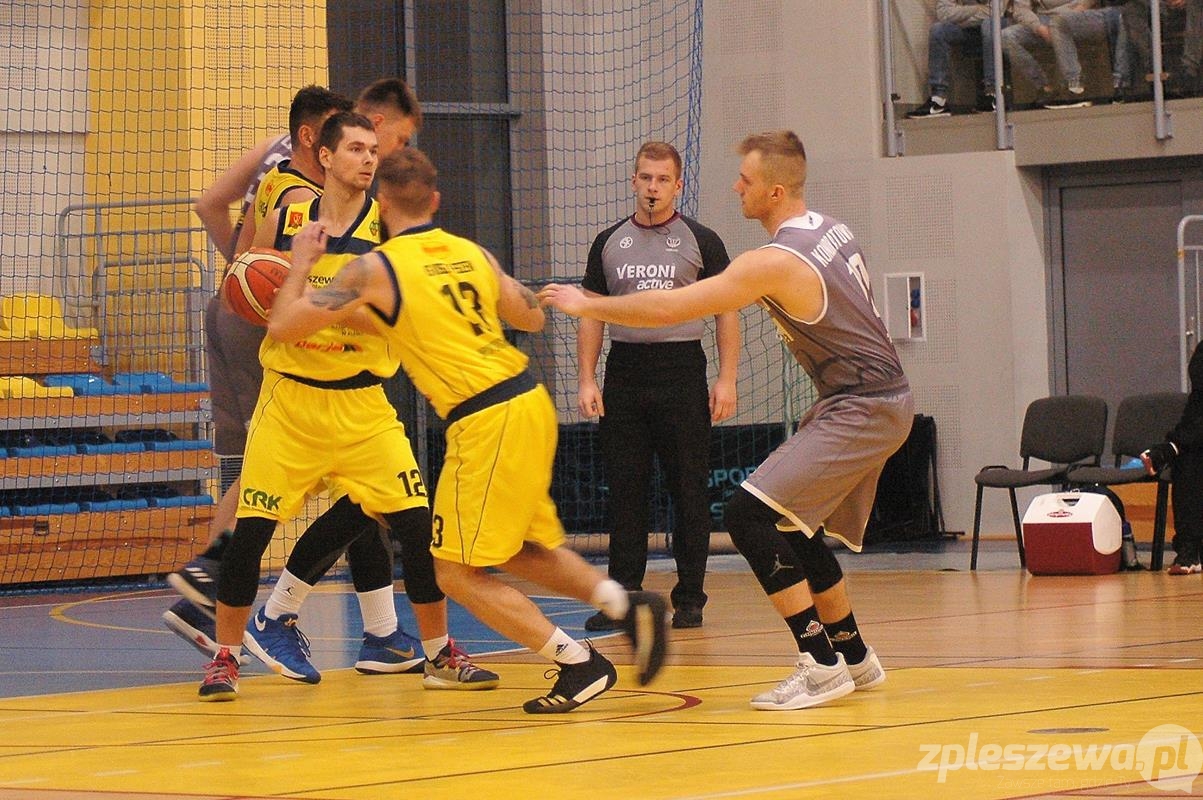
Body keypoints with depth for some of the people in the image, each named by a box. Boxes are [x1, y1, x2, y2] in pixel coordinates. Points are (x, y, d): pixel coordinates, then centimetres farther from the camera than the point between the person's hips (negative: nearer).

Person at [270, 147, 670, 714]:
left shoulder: (376, 269, -5)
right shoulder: (472, 254, 12)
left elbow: (283, 326, -3)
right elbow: (532, 317, 25)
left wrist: (300, 264, 13)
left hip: (485, 423, -7)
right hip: (531, 404, 7)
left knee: (458, 573, 3)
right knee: (517, 551, 24)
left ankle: (580, 664, -1)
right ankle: (628, 606, 11)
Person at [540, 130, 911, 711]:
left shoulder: (777, 262, -19)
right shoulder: (832, 233, 8)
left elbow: (668, 308, -17)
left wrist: (587, 306, -5)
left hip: (861, 409, -10)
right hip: (882, 401, 10)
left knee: (749, 514, -15)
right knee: (795, 524, 20)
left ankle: (821, 664, -15)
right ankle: (854, 657, 30)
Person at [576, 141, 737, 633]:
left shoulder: (700, 241, 3)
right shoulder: (609, 243, 11)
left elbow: (726, 312, 3)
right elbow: (592, 315, 12)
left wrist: (727, 380, -7)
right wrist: (586, 380, 2)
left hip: (682, 368, -3)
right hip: (624, 371, 3)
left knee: (688, 490, -1)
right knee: (625, 489, 2)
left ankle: (689, 600, 4)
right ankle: (623, 597, 6)